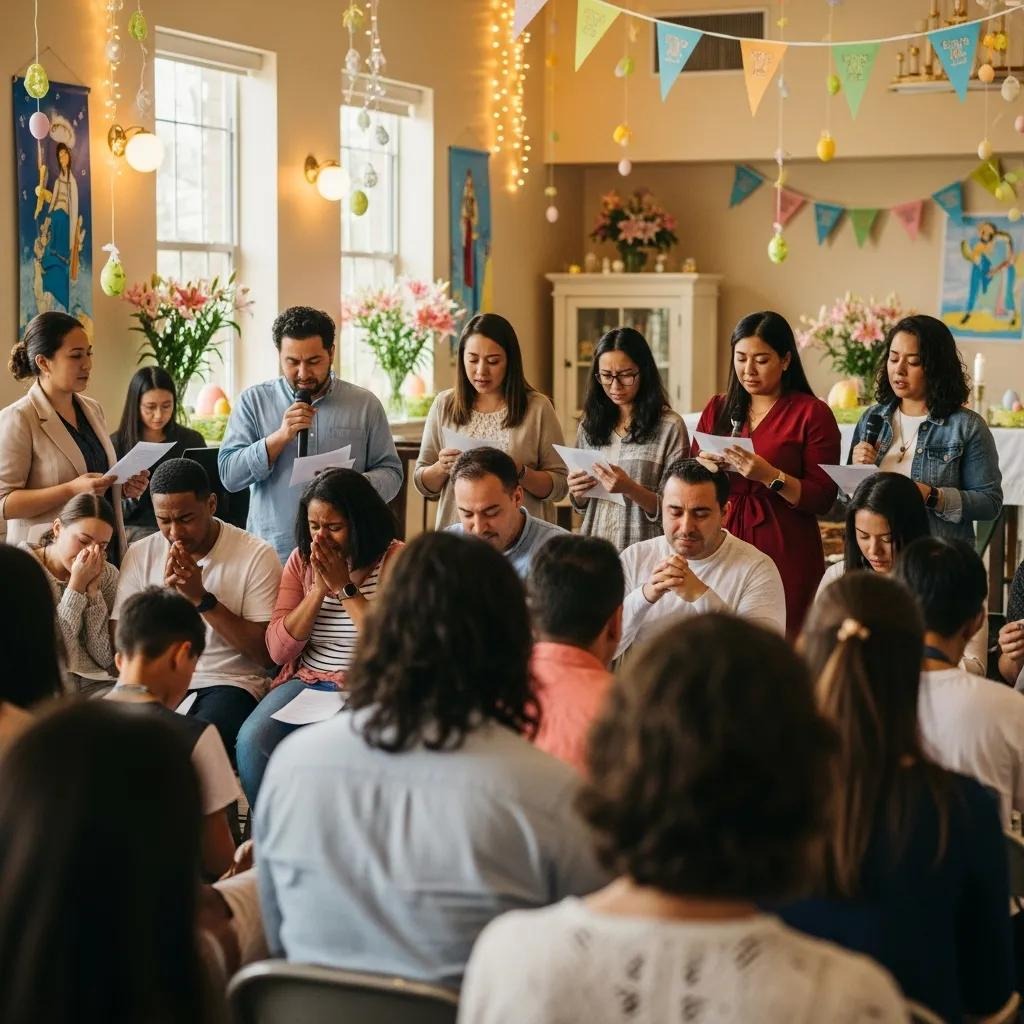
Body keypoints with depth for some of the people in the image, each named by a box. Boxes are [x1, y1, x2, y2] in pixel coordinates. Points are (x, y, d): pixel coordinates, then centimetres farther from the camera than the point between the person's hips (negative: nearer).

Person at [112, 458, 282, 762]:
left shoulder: (256, 555, -3)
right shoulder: (140, 555, 7)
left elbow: (267, 655, -8)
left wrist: (202, 598, -14)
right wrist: (164, 590, -12)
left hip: (229, 682, -3)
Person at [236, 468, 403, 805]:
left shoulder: (395, 560, -6)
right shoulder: (302, 560, 7)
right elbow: (278, 651, 0)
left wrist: (344, 587, -15)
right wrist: (319, 590, -10)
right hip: (306, 681, 4)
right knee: (252, 740, -24)